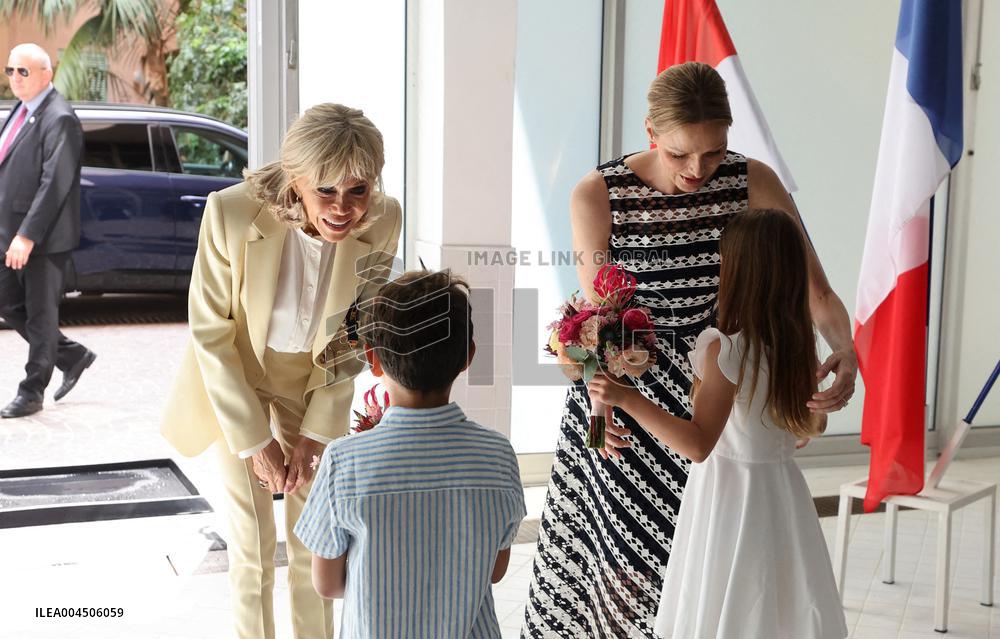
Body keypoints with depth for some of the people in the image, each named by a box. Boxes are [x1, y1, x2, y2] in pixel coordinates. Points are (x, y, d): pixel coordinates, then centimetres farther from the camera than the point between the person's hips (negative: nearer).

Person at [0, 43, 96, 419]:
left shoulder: (59, 119, -16)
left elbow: (54, 183, -22)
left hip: (43, 239, -9)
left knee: (40, 314, 3)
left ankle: (32, 392, 14)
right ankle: (73, 357, 29)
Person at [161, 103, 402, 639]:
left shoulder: (382, 221, -22)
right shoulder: (231, 212, -30)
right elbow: (210, 334, -18)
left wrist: (314, 434, -7)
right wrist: (254, 440, -14)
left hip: (318, 383, 2)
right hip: (235, 379, -2)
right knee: (252, 543, 5)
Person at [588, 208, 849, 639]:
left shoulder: (726, 350, -20)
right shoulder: (800, 345, 0)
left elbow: (697, 445, -24)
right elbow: (813, 425, 14)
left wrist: (626, 398, -26)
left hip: (730, 490, -6)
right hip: (780, 491, 7)